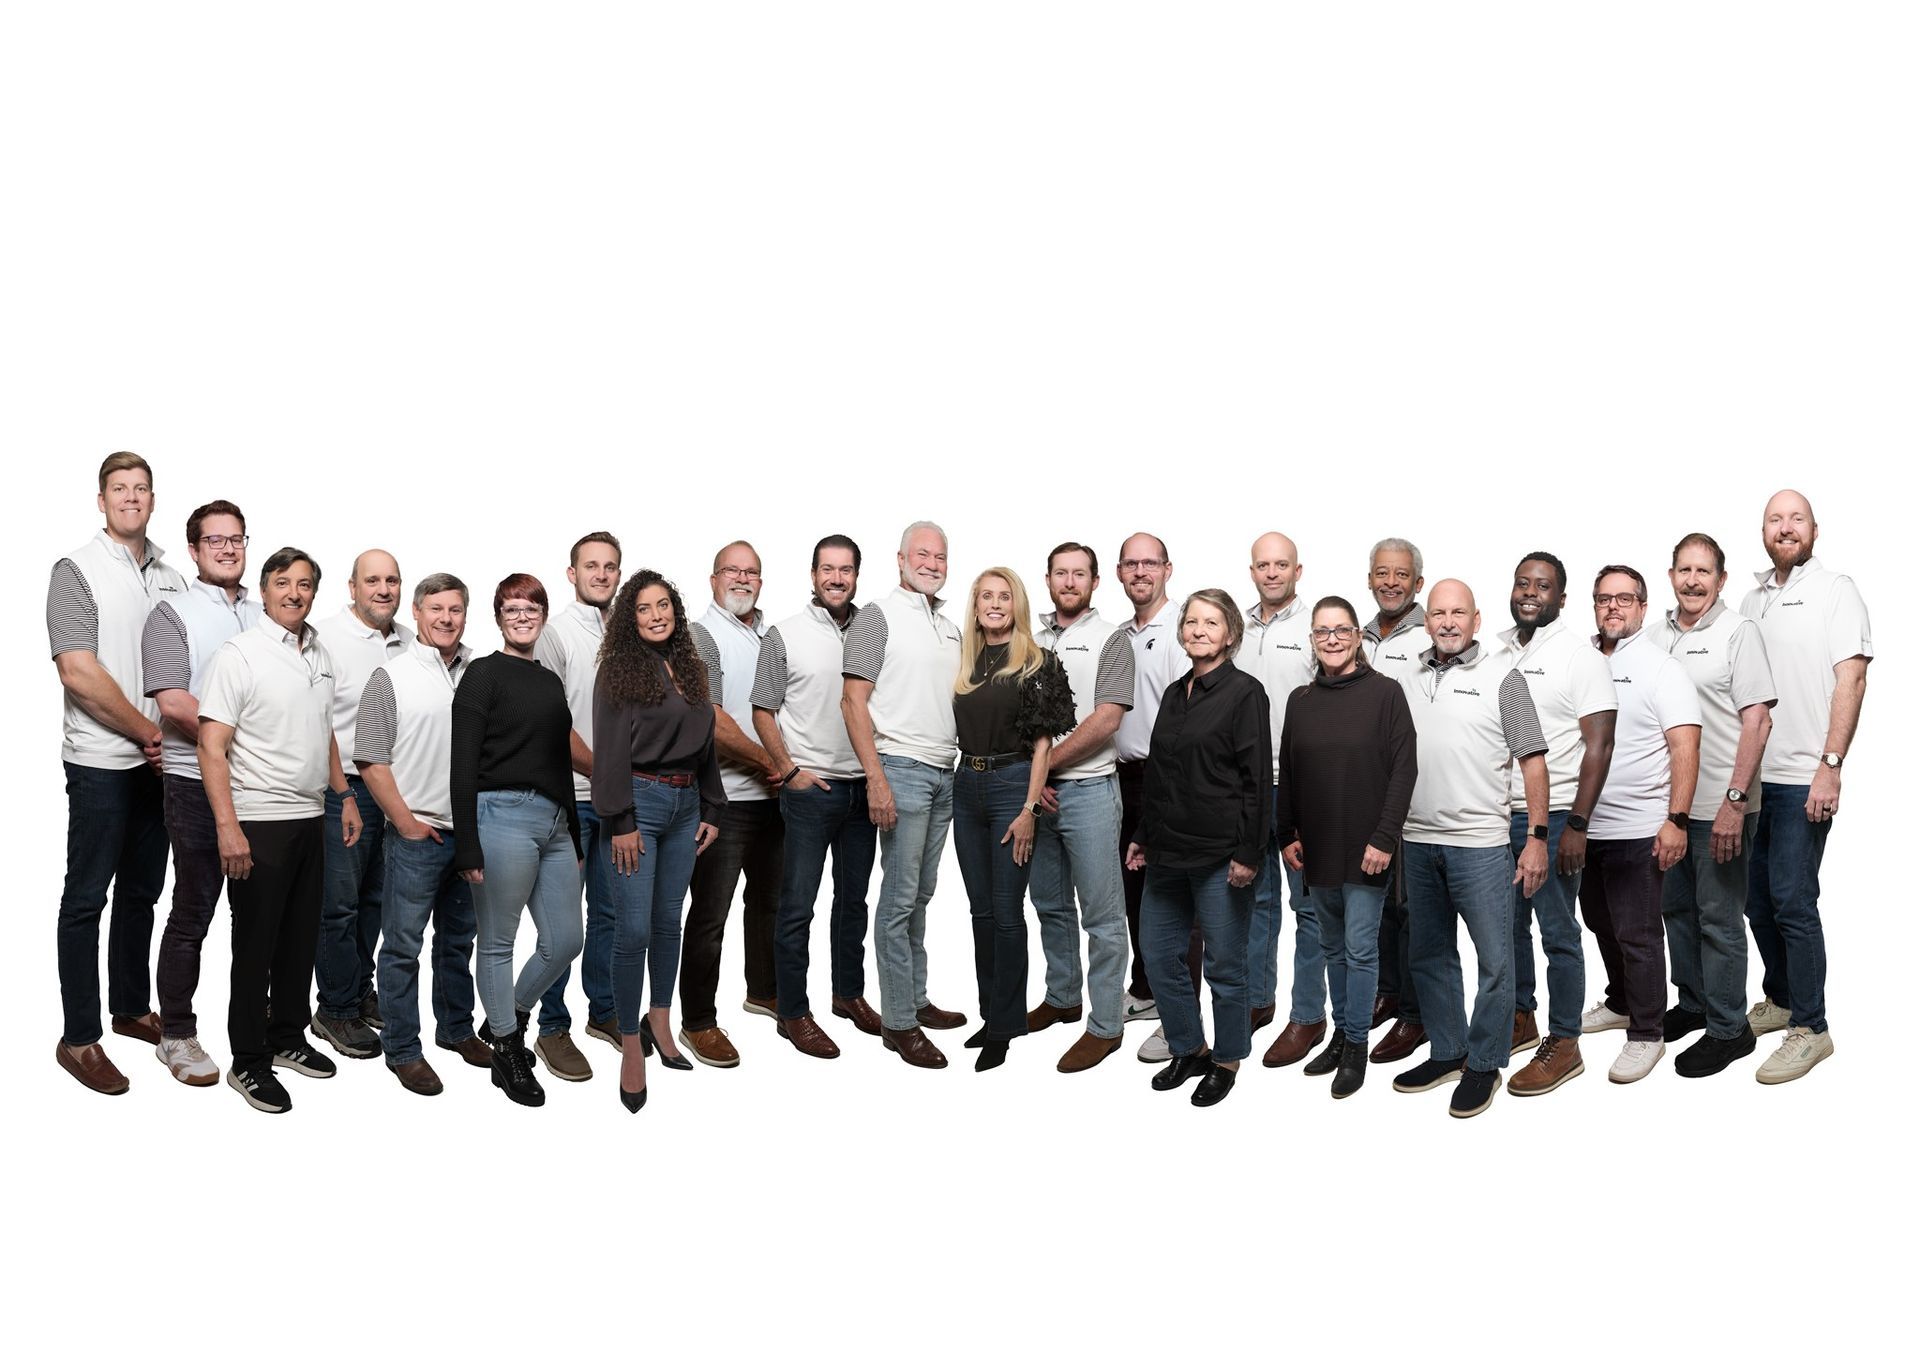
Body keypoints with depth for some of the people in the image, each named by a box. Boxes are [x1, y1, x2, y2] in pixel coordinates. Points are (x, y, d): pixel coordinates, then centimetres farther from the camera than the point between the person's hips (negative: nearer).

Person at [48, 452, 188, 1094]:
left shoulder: (170, 577, 10)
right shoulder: (77, 570, -7)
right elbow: (79, 673, -15)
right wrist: (147, 732, -10)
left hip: (160, 759, 6)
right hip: (102, 761, -6)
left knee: (142, 890, 15)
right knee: (87, 897, 1)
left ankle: (132, 1008, 29)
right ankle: (79, 1038, 8)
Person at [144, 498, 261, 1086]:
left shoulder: (264, 613, 13)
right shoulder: (173, 614, -3)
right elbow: (171, 702, -14)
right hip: (198, 782, -5)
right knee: (193, 913, 2)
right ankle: (176, 1034, 13)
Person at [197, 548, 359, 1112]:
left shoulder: (320, 654, 11)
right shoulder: (238, 654, -11)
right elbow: (212, 748, -15)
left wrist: (345, 796, 18)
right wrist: (227, 826, -23)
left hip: (310, 818, 7)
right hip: (260, 823, -7)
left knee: (301, 937, 15)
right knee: (256, 944, 1)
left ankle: (288, 1038, 29)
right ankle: (249, 1062, 12)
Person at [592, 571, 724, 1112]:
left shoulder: (690, 668, 12)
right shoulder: (620, 667, -6)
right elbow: (610, 751, -10)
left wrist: (712, 810, 13)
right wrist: (621, 822, -14)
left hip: (686, 802, 6)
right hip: (640, 801, -6)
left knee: (669, 920, 13)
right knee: (635, 929, -5)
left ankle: (659, 1022, 26)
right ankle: (631, 1044, 3)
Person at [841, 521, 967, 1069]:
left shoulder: (949, 628, 16)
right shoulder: (879, 617, -5)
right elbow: (853, 701, -11)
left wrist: (963, 765, 14)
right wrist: (876, 778, -18)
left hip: (944, 773, 7)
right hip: (902, 770, -7)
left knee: (920, 896, 14)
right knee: (900, 900, -4)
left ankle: (916, 1000, 23)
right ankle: (898, 1023, 1)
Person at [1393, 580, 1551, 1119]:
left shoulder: (1501, 676, -1)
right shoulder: (1408, 683, 12)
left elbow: (1533, 761, -3)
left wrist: (1536, 838, -8)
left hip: (1480, 843, -5)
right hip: (1417, 842, 5)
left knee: (1495, 960, -1)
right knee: (1430, 956, 14)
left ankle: (1484, 1063, 13)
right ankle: (1446, 1052, 27)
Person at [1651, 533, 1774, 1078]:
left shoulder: (1738, 631, -9)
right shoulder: (1655, 633, 8)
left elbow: (1757, 721, -14)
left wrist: (1734, 801, -19)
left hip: (1720, 806, -6)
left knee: (1719, 919, 1)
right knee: (1676, 908, 17)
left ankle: (1728, 1028, 13)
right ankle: (1692, 1004, 33)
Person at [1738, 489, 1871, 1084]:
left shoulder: (1836, 591, -3)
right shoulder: (1752, 601, 15)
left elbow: (1851, 680, -10)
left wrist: (1830, 765, -17)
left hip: (1803, 780, -6)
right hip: (1752, 775, 6)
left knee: (1791, 902, -6)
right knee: (1757, 897, 12)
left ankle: (1810, 1028, 4)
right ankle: (1779, 1000, 28)